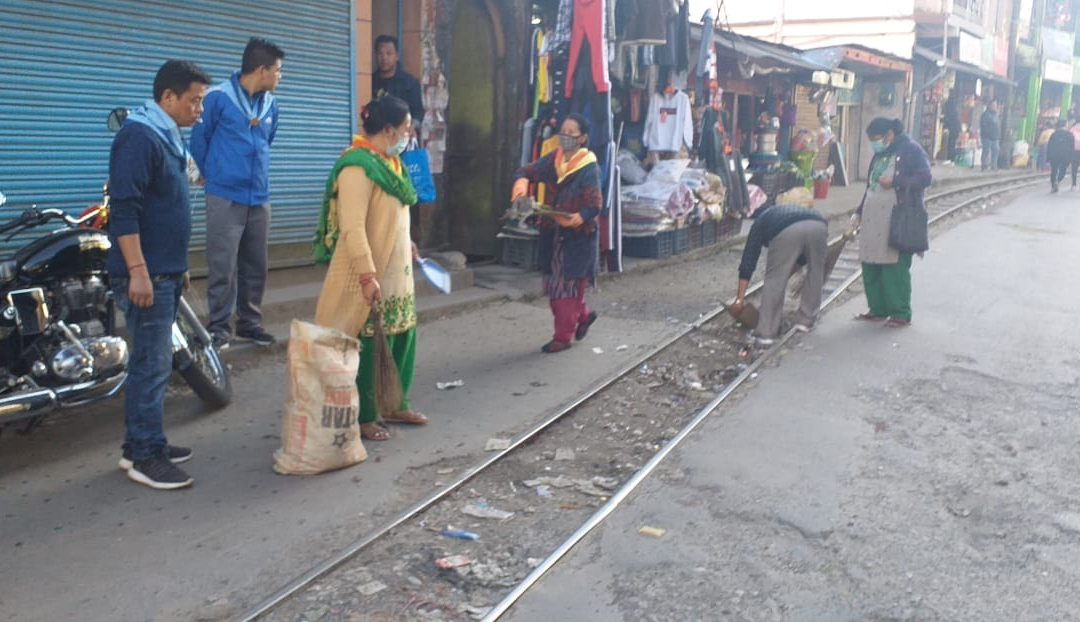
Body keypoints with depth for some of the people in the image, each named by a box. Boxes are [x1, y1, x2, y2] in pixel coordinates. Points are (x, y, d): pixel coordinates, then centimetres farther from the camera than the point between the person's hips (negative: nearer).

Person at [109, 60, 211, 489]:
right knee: (153, 365, -6)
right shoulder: (139, 135, -15)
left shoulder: (169, 137, 16)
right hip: (146, 274, -10)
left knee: (150, 362, 14)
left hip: (166, 272, 10)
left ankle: (139, 445, 23)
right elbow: (124, 208, -22)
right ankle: (146, 457, 2)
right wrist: (138, 270, -26)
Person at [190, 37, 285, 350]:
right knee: (223, 265, -4)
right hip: (225, 197, -6)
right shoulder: (219, 98, -9)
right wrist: (212, 175, 12)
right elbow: (199, 140, 1)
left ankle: (250, 323, 21)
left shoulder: (270, 104, 9)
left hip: (260, 198, 6)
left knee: (255, 266, 11)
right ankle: (220, 326, 6)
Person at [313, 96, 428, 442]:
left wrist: (407, 244, 26)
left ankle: (395, 405, 30)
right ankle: (363, 418, 12)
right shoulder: (358, 167, -21)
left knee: (403, 337, 16)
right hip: (370, 275, -10)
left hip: (396, 271, 10)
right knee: (371, 346, -1)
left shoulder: (389, 161, 10)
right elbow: (352, 228, -27)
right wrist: (367, 276, -30)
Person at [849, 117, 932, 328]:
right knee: (870, 267, 8)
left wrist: (895, 181, -19)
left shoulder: (911, 150, -4)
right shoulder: (879, 155, 20)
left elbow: (925, 178, -12)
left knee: (895, 268, -6)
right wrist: (859, 213, 21)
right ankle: (878, 309, 20)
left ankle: (901, 314, 3)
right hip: (873, 220, 8)